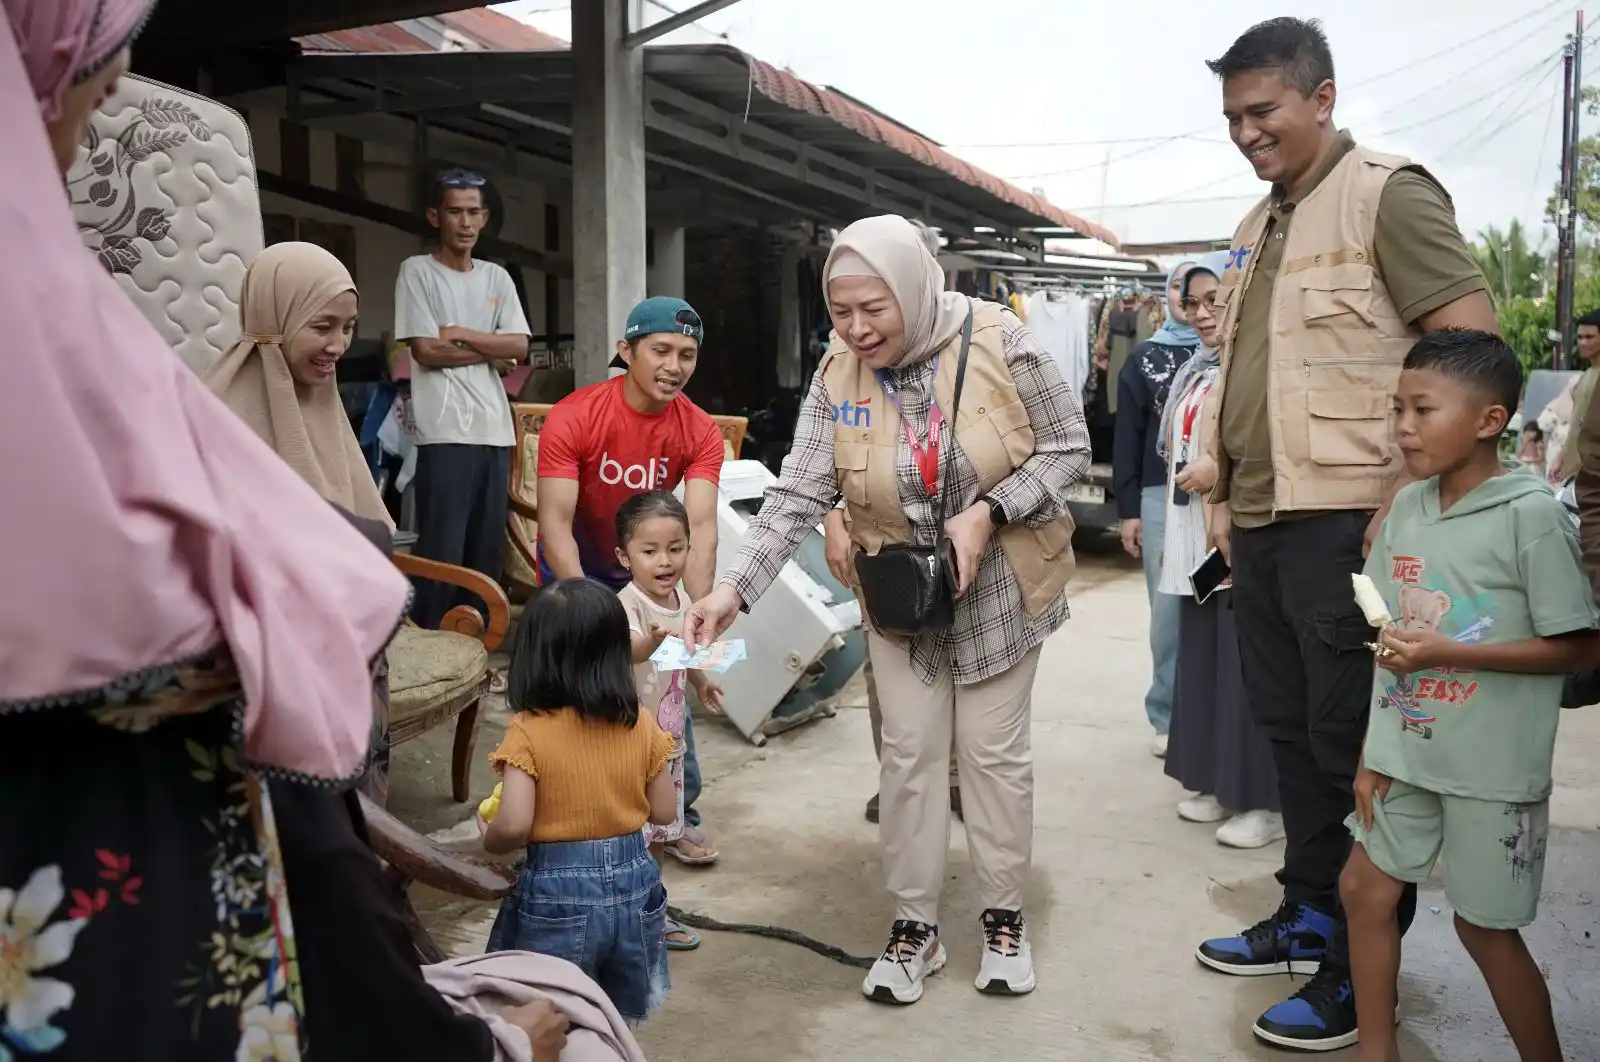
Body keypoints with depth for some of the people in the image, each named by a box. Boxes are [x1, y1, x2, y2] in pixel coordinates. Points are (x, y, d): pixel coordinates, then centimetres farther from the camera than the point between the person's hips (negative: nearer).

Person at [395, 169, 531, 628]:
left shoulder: (497, 277, 16)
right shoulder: (417, 271, 1)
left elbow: (520, 346, 5)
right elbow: (426, 350, -9)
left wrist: (461, 335, -4)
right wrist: (491, 347, -2)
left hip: (496, 430, 5)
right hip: (445, 431, -5)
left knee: (488, 547, 8)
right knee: (442, 549, -6)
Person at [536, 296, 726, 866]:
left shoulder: (699, 432, -18)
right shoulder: (574, 417, -27)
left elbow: (700, 527, -27)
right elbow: (555, 523, -32)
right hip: (576, 566, -3)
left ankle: (677, 814, 16)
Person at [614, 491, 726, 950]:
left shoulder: (680, 600, 0)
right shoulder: (628, 604, -24)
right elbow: (627, 648, -47)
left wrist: (701, 681, 33)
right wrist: (651, 643, -67)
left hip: (668, 738, 8)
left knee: (657, 833, 21)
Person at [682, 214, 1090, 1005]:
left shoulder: (999, 342, -19)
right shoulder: (838, 375, -12)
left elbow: (1067, 447, -11)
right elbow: (797, 494, -16)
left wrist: (988, 512, -25)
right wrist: (735, 586, -27)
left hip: (1001, 587, -2)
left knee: (994, 750, 7)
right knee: (910, 753, 6)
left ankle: (1004, 916, 27)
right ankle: (913, 924, 22)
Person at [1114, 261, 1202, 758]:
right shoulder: (1143, 359, 10)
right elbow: (1127, 437, 7)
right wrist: (1127, 509, 2)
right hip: (1161, 495, 1)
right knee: (1168, 608, 3)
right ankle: (1170, 714, 14)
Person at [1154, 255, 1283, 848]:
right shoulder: (1193, 371, 16)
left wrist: (1224, 466, -18)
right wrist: (1172, 534, 18)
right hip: (1196, 540, 9)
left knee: (1246, 668, -4)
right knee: (1202, 660, 12)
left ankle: (1266, 801, 7)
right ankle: (1218, 784, 24)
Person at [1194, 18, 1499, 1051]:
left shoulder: (1389, 194, -7)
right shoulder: (1260, 226, 16)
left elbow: (1473, 345, -15)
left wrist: (1408, 498, -19)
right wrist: (1226, 500, 15)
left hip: (1344, 525, -8)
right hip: (1262, 525, 8)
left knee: (1353, 744, 1)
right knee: (1290, 728, 15)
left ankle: (1367, 965, 15)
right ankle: (1311, 915, 30)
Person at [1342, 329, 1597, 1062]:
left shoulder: (1531, 514, -17)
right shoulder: (1407, 505, 1)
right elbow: (1390, 643, 6)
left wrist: (1445, 653, -22)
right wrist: (1372, 750, 6)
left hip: (1491, 768, -6)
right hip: (1407, 754, 6)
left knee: (1485, 926, 7)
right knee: (1365, 889, 13)